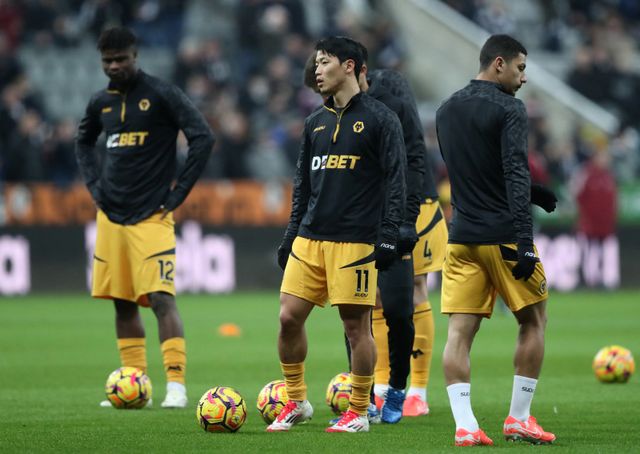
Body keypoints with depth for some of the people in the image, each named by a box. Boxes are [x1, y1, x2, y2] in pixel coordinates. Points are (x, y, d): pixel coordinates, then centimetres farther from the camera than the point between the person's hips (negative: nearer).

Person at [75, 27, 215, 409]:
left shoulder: (162, 95, -8)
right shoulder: (102, 102, 10)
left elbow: (203, 138, -13)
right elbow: (83, 141, 29)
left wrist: (177, 194, -13)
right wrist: (94, 183, 13)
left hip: (151, 217, -6)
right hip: (111, 216, 6)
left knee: (161, 298, -16)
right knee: (122, 303, 9)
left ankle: (176, 384, -17)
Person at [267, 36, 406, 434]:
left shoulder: (380, 118, -3)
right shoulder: (317, 122, 16)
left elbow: (395, 181, -7)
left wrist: (389, 236, -14)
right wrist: (292, 235, 17)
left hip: (355, 242, -6)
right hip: (310, 238, 6)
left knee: (356, 324, -2)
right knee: (289, 317, 0)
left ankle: (359, 413, 7)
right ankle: (297, 403, 15)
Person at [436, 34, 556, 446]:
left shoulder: (446, 112, 13)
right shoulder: (508, 109, -9)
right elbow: (516, 174, -19)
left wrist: (530, 194, 26)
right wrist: (525, 241, -23)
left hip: (462, 237, 6)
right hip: (503, 236, -6)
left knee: (460, 331, 0)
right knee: (534, 321, 10)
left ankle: (465, 426, -10)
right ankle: (519, 419, 10)